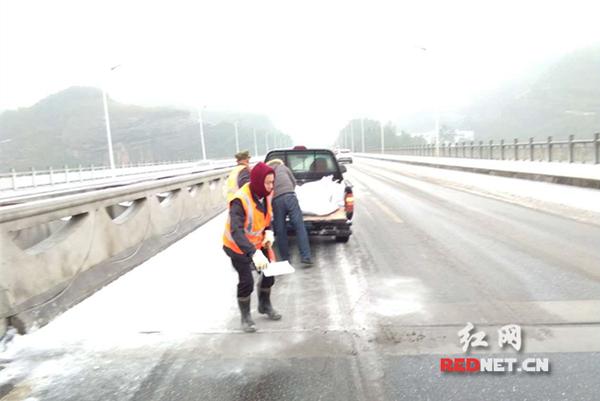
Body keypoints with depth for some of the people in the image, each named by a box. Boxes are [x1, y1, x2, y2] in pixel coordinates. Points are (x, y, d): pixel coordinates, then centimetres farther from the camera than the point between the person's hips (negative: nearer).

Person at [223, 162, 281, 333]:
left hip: (258, 243, 7)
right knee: (246, 281, -6)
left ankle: (265, 305, 37)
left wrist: (268, 232, -15)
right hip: (238, 246, -7)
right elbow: (236, 232, -43)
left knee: (269, 273, 11)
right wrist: (254, 253, -55)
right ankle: (245, 317, 18)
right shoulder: (240, 200, -34)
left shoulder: (264, 194, -11)